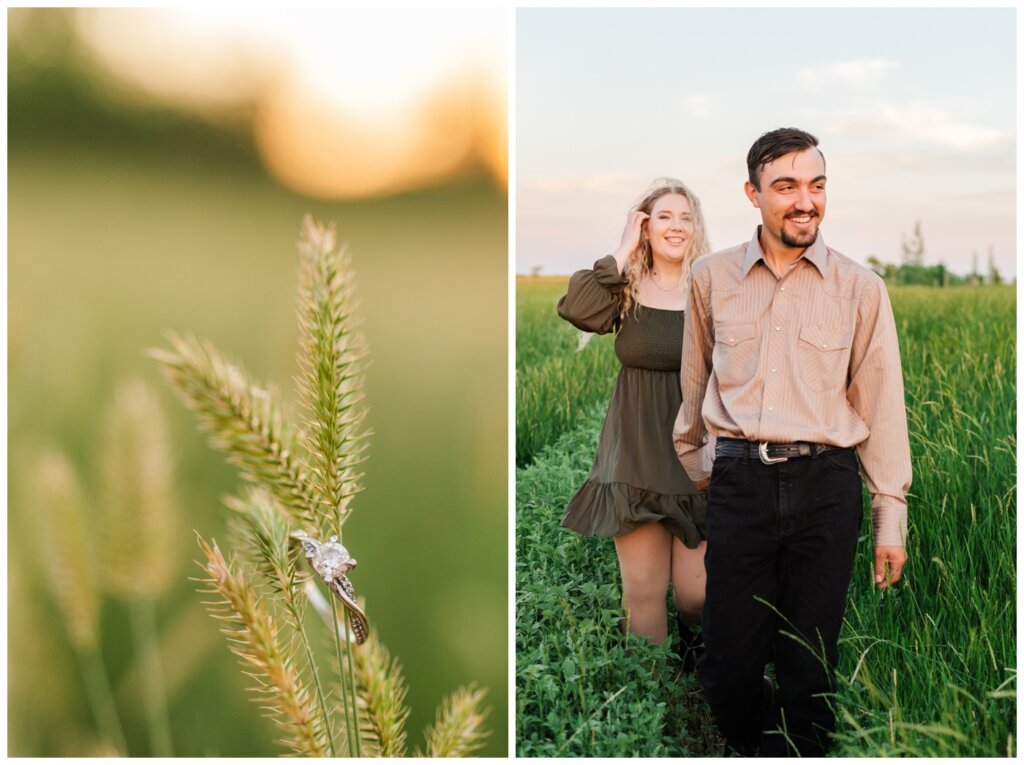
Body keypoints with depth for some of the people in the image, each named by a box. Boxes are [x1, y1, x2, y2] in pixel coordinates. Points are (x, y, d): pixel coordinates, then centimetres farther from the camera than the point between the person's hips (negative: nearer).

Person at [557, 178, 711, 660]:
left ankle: (695, 653, 29)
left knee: (694, 590, -1)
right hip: (637, 454, 1)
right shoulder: (626, 290, 3)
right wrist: (623, 251, -10)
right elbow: (576, 311, -19)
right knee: (642, 589, 3)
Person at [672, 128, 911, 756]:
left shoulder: (860, 288, 2)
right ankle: (761, 751, 31)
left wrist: (891, 518, 2)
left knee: (810, 667, 7)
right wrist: (697, 469, 22)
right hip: (739, 483, 1)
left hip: (826, 486, -1)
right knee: (729, 666, 5)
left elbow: (882, 405, 3)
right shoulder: (712, 279, 6)